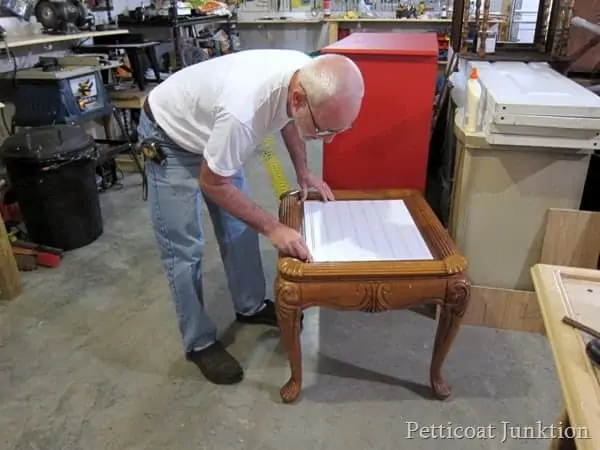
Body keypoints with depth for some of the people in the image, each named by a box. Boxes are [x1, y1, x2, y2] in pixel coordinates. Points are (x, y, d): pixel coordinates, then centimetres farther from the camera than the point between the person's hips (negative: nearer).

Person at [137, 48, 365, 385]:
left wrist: (303, 171, -1)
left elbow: (287, 118, 4)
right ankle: (199, 343, 14)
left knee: (239, 228, 13)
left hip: (213, 132, 7)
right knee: (184, 249, -3)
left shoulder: (310, 76, -22)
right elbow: (212, 183, -27)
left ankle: (251, 307, 32)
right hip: (169, 136, -7)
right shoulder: (242, 111, -45)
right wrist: (273, 228, -27)